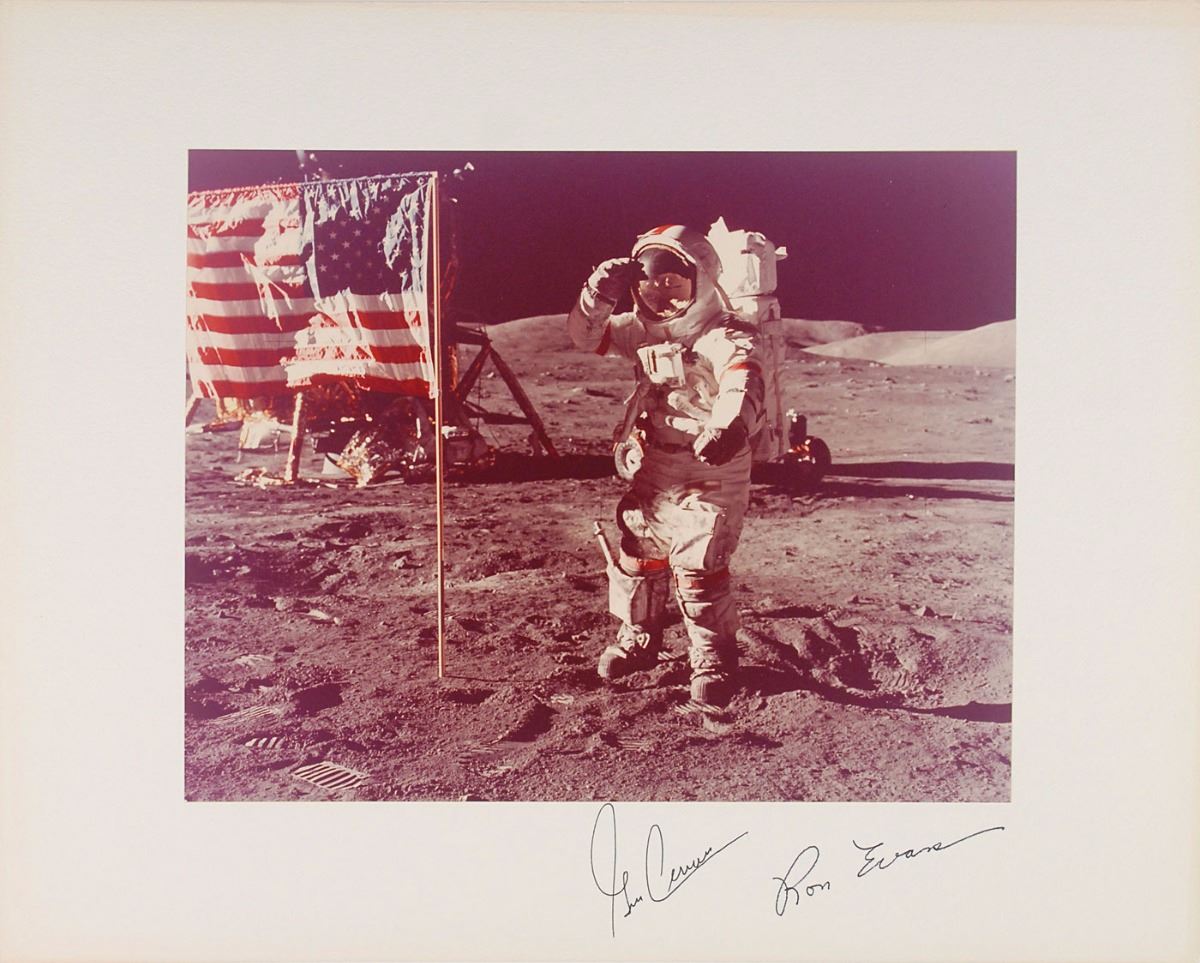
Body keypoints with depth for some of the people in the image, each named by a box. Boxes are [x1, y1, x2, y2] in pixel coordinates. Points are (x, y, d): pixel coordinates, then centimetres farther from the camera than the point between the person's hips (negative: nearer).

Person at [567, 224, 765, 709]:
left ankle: (714, 659, 13)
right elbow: (585, 335, 6)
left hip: (711, 476, -7)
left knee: (699, 566, -7)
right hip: (652, 475, 7)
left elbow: (742, 382, -36)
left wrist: (730, 425, -59)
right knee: (638, 556, 16)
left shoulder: (725, 338, -17)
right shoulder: (641, 331, 5)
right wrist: (601, 294, -15)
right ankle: (638, 638, 38)